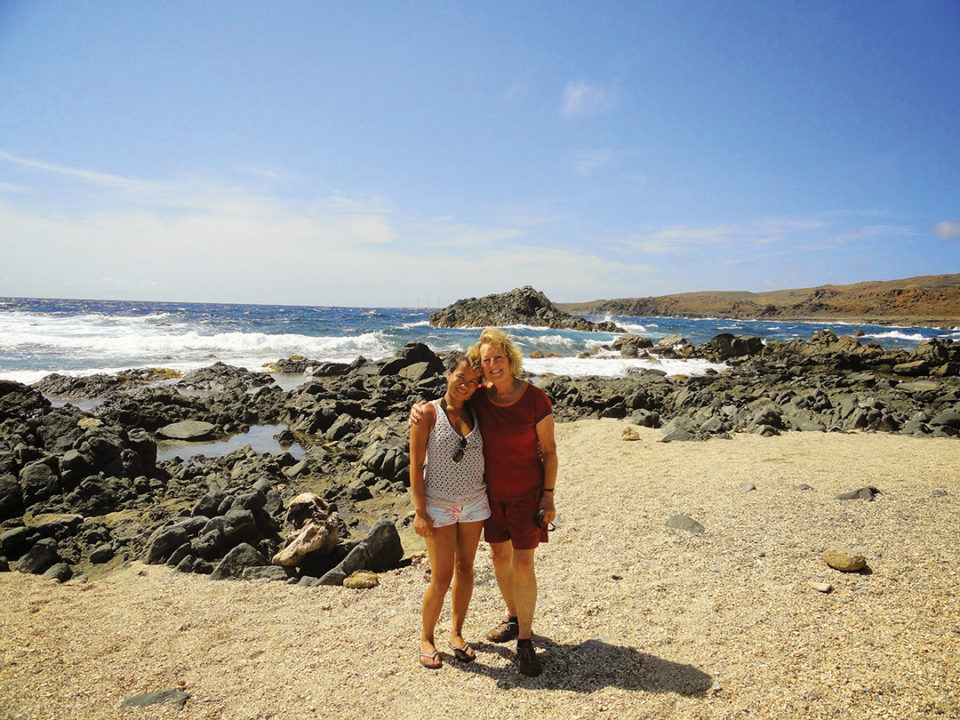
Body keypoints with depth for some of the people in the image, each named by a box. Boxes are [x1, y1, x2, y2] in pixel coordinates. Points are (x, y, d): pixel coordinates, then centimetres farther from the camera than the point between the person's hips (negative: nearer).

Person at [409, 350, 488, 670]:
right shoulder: (428, 413, -10)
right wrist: (419, 510, -13)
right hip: (439, 506, -4)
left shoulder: (476, 413, 2)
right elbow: (416, 465, -10)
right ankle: (426, 638, 23)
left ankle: (456, 632, 32)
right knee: (441, 578, 0)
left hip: (474, 504, 4)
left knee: (465, 570, 13)